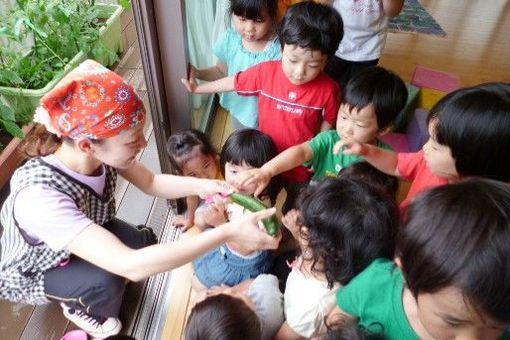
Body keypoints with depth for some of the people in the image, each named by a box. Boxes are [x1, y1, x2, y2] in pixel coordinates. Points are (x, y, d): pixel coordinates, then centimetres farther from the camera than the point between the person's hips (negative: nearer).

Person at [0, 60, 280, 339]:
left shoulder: (99, 151, -26)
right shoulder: (39, 196, -45)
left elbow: (150, 183, -9)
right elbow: (132, 266, -50)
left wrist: (200, 185, -28)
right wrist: (228, 232, -50)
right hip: (29, 274, -5)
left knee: (146, 243, -10)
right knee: (105, 283, -29)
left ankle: (88, 299, 21)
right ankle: (80, 309, 10)